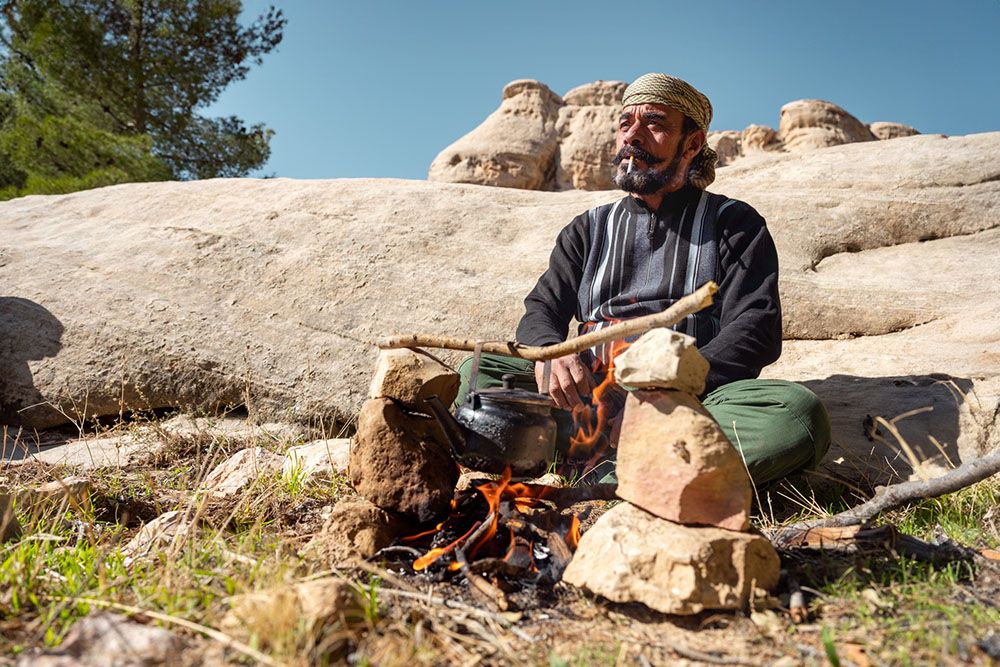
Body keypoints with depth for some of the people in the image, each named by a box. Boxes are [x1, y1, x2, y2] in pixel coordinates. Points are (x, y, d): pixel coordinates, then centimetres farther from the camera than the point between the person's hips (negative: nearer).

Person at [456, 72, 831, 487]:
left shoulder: (734, 223, 12)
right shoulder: (589, 229, 21)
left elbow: (756, 330, -1)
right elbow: (542, 308, 13)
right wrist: (548, 353, -14)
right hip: (591, 397, 3)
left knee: (799, 413, -32)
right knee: (475, 373, -15)